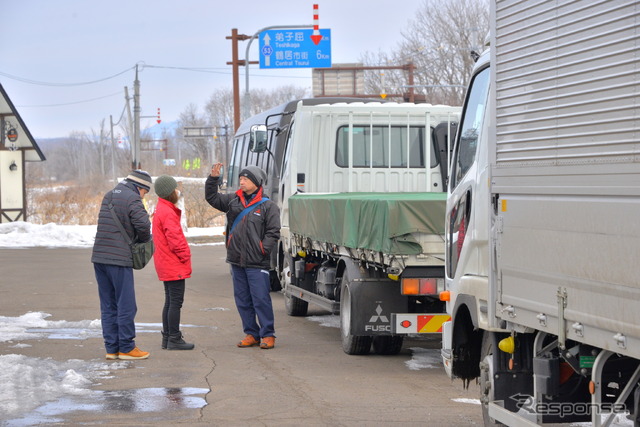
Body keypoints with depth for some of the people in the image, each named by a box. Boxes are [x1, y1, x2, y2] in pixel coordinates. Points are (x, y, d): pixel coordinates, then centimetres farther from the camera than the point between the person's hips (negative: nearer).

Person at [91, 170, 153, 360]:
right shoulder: (132, 198, -8)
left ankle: (111, 348, 13)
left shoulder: (109, 196, 17)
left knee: (108, 306, 10)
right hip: (119, 259, -8)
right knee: (126, 306, -1)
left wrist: (139, 237, 11)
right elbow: (143, 224, -18)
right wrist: (144, 238, 4)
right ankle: (126, 348, 2)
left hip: (99, 257, 8)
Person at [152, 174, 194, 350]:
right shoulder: (167, 213, -18)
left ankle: (167, 337, 21)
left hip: (166, 265, 11)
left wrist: (183, 257, 16)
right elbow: (175, 239, -22)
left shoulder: (161, 210, 16)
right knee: (176, 302, -6)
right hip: (174, 266, -11)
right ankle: (174, 339, -4)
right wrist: (185, 257, -10)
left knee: (170, 301, 16)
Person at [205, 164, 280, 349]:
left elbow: (273, 232, -4)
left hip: (257, 263, -6)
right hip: (236, 261, 6)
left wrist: (263, 250, -14)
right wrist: (213, 178, 5)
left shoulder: (268, 206, -2)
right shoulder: (233, 201, 12)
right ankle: (252, 334, 18)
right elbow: (212, 197, 18)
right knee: (242, 300, 9)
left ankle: (268, 335, 3)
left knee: (261, 299, -6)